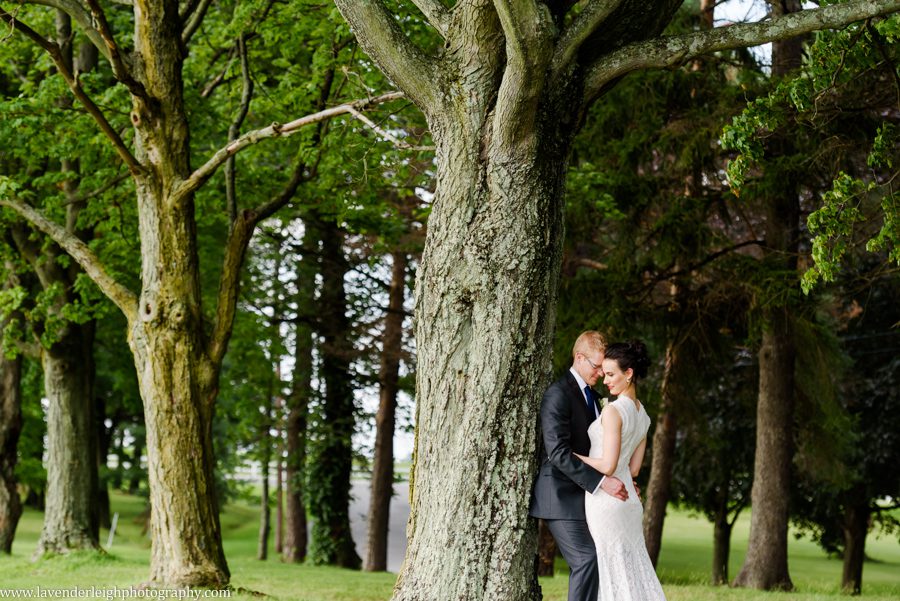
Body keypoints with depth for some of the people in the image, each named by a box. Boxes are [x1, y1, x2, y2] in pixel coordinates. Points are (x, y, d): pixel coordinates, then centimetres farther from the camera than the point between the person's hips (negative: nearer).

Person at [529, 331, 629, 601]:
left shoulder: (591, 396, 16)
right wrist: (601, 482, -26)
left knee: (587, 562, 6)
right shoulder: (558, 394, -13)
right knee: (586, 559, -15)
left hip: (582, 496, 9)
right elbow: (558, 452, -23)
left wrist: (620, 481, 7)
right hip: (562, 496, -9)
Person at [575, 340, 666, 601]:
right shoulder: (642, 416, 12)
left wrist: (570, 455, -8)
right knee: (633, 569, 11)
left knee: (610, 572, -3)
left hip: (604, 501, -8)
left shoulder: (613, 410, -15)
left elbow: (608, 466, -18)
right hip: (628, 500, 8)